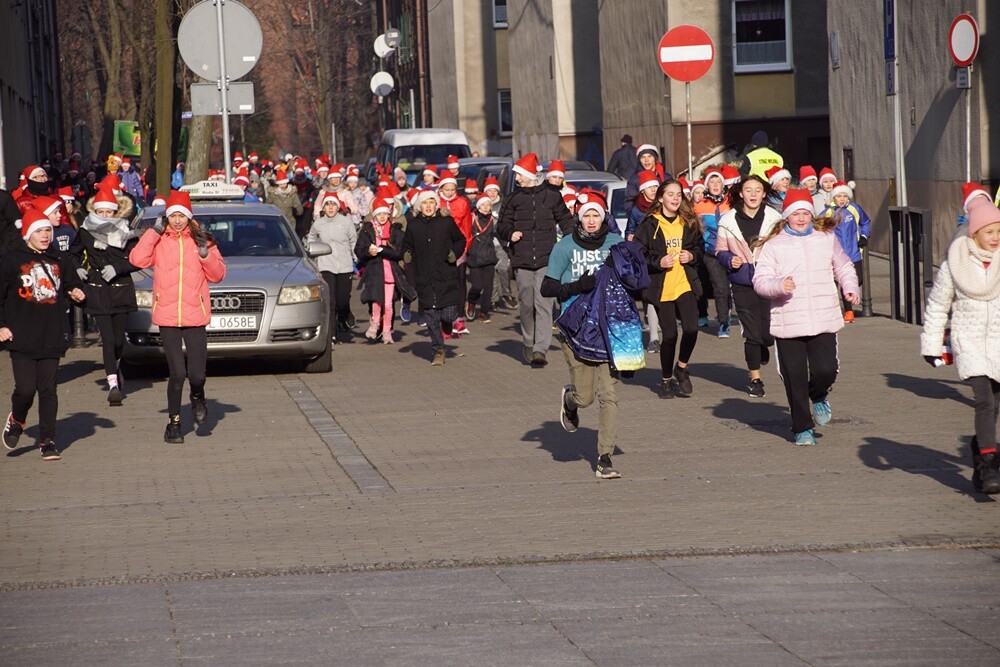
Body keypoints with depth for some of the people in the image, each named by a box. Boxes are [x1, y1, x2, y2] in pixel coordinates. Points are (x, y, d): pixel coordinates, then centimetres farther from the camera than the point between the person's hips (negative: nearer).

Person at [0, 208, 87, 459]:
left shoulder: (59, 260, 11)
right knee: (25, 388, -8)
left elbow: (71, 284, 24)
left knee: (48, 389, 3)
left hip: (52, 337, 3)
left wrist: (77, 293, 0)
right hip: (22, 336, -3)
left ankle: (47, 440, 10)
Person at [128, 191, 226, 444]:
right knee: (177, 373, -5)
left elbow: (218, 275, 6)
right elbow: (137, 259, -13)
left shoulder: (201, 240, 7)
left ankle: (197, 396, 31)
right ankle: (174, 423, 13)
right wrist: (155, 231, -11)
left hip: (195, 316, 1)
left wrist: (205, 253, -11)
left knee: (196, 374, -5)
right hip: (167, 317, -1)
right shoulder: (159, 241, 3)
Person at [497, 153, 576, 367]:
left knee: (543, 304, -10)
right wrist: (510, 233, -10)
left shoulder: (551, 196, 5)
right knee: (526, 304, 6)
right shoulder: (513, 199, 10)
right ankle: (528, 343, 24)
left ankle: (540, 350, -13)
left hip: (546, 260, -2)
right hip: (522, 260, 2)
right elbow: (502, 225, 12)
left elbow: (565, 220, 13)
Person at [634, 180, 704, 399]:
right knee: (670, 334, -1)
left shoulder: (689, 222, 8)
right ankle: (666, 379, 19)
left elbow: (700, 247, 19)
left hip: (686, 284, 2)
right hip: (661, 288, -2)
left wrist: (692, 255, -2)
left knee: (691, 328, -15)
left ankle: (681, 368, 11)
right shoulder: (649, 224, -3)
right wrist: (659, 262, -16)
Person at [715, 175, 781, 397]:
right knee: (752, 333, 1)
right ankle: (755, 378, 17)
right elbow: (720, 251, 9)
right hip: (743, 284, 0)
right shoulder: (728, 220, 0)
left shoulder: (774, 218, 0)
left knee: (769, 333, -4)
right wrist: (730, 260, -11)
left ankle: (761, 352, 33)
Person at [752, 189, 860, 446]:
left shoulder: (826, 239, 11)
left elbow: (843, 267, 26)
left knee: (826, 370, -11)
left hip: (823, 321, 1)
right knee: (795, 379, 1)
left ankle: (819, 397, 25)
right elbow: (760, 280, -3)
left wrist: (850, 287, 8)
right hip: (787, 324, -1)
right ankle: (802, 428, 17)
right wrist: (779, 286, -22)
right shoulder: (773, 245, 1)